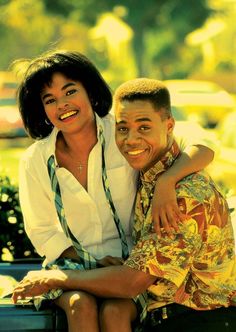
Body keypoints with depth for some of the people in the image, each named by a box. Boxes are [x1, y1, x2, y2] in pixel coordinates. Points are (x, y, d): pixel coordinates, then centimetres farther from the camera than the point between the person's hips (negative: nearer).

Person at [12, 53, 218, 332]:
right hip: (72, 264, 1)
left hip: (128, 264, -1)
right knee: (82, 305, -31)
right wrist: (93, 262, -10)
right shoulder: (35, 163, -4)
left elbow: (202, 148, -18)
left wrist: (165, 183, -38)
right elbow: (42, 231, 4)